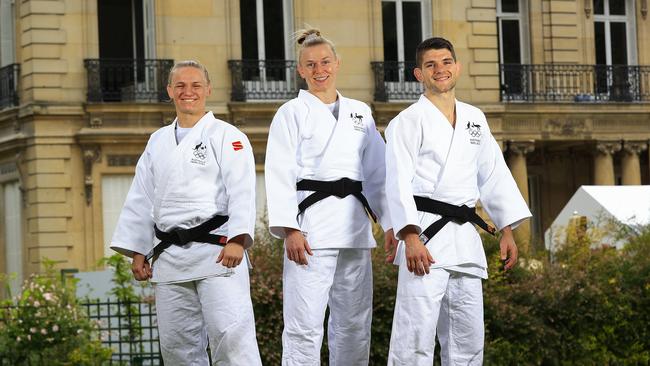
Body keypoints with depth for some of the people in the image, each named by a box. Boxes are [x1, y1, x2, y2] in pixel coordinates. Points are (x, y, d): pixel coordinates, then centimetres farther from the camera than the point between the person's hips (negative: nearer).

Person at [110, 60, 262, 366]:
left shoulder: (225, 136, 2)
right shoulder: (158, 142, 19)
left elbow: (241, 191, -8)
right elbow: (141, 200, 21)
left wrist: (236, 240, -21)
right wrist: (137, 251, 14)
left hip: (216, 251, -6)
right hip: (169, 255, 6)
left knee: (230, 334, -15)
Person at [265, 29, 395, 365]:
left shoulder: (360, 113, 17)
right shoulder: (292, 113, 4)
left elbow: (377, 173, 17)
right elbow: (280, 174, -4)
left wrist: (390, 222, 8)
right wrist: (289, 229, -15)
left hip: (354, 226, 5)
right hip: (310, 225, -5)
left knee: (354, 324, 8)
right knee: (305, 324, -10)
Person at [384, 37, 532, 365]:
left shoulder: (475, 119, 16)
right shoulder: (408, 121, -2)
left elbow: (493, 175, 19)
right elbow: (398, 182, -11)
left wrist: (507, 230, 13)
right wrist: (411, 238, -22)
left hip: (464, 238, 7)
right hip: (425, 238, -6)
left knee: (468, 338, 11)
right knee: (415, 337, -12)